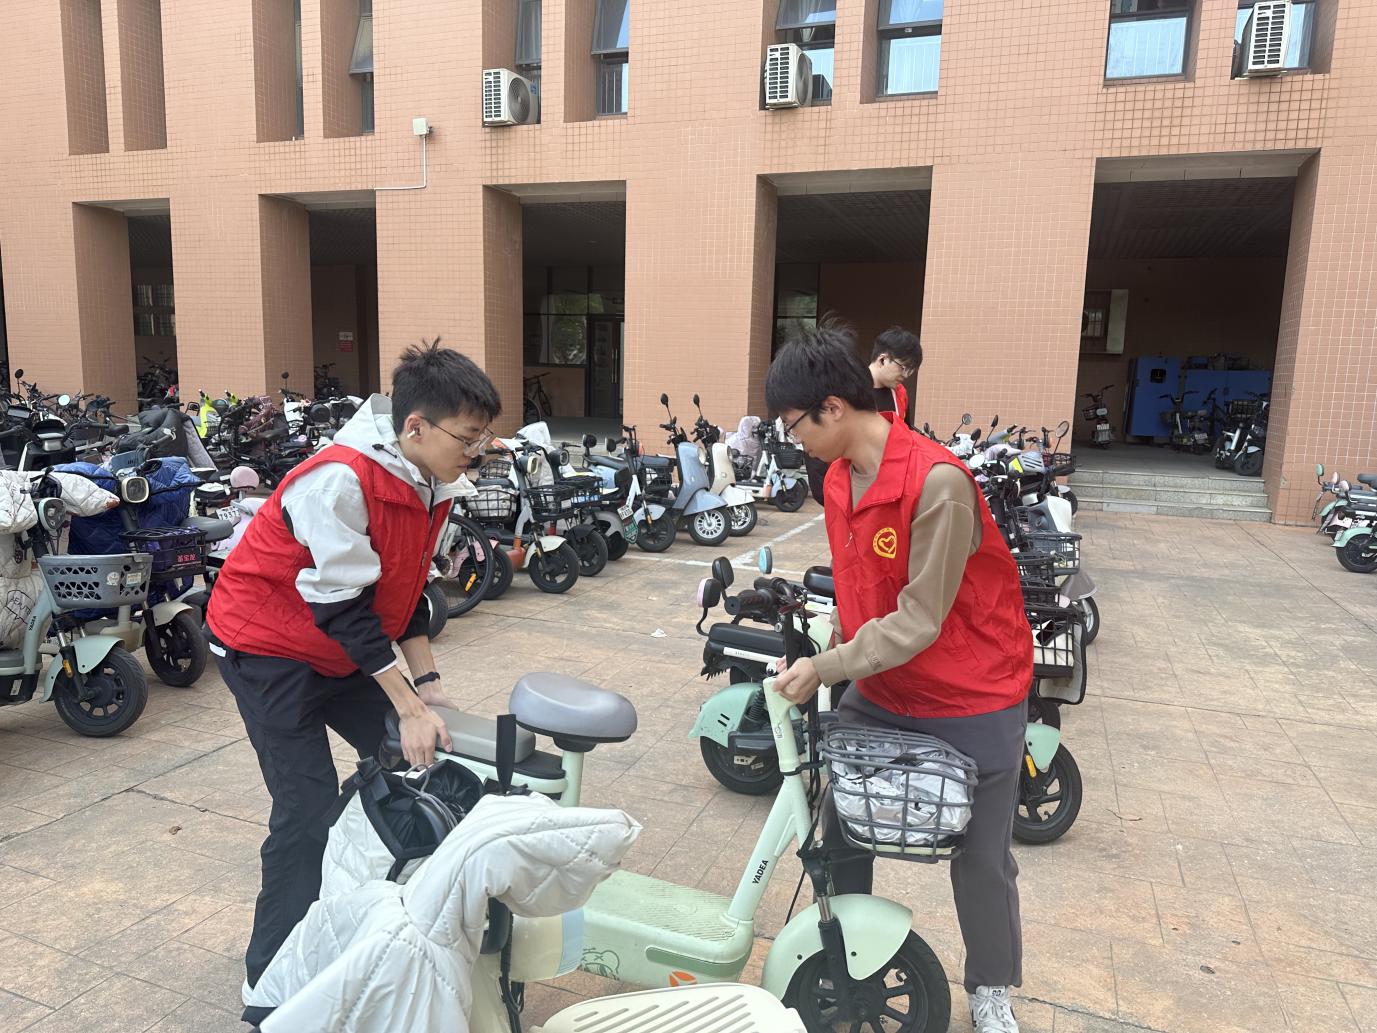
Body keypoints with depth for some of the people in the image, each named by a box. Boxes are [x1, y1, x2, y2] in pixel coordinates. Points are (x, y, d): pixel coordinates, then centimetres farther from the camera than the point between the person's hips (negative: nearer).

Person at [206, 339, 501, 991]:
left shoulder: (430, 484, -5)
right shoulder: (339, 480, -31)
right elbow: (344, 608, -30)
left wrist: (425, 680, -3)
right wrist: (409, 706, -28)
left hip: (344, 648, 8)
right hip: (268, 648, -8)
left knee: (409, 764, 7)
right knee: (308, 812, -9)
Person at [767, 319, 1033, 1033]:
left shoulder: (938, 483, -27)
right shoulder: (838, 479, -2)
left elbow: (920, 620, -25)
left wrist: (824, 670, -22)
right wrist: (831, 661, -1)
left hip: (973, 699, -6)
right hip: (878, 690, 7)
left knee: (981, 859, 11)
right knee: (840, 826, 12)